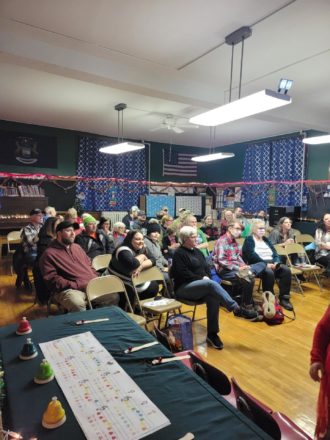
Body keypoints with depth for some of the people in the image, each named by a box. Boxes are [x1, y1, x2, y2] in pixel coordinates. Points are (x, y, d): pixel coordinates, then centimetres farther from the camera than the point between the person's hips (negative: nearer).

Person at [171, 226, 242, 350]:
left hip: (201, 285, 7)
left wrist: (207, 277, -4)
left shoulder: (197, 251, 18)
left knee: (213, 298, -25)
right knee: (212, 284, -32)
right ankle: (235, 307, -31)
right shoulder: (179, 254, -5)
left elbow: (206, 267, 17)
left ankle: (212, 334, -15)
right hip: (184, 288, -6)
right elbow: (183, 274, -15)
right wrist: (201, 278, -14)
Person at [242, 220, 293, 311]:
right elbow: (252, 256, -13)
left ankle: (284, 298, -16)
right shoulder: (249, 240, 3)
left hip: (272, 263, 6)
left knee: (286, 270, -21)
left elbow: (275, 253, 14)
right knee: (269, 273, -37)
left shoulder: (266, 240, 23)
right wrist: (266, 264, -21)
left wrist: (276, 262, -9)